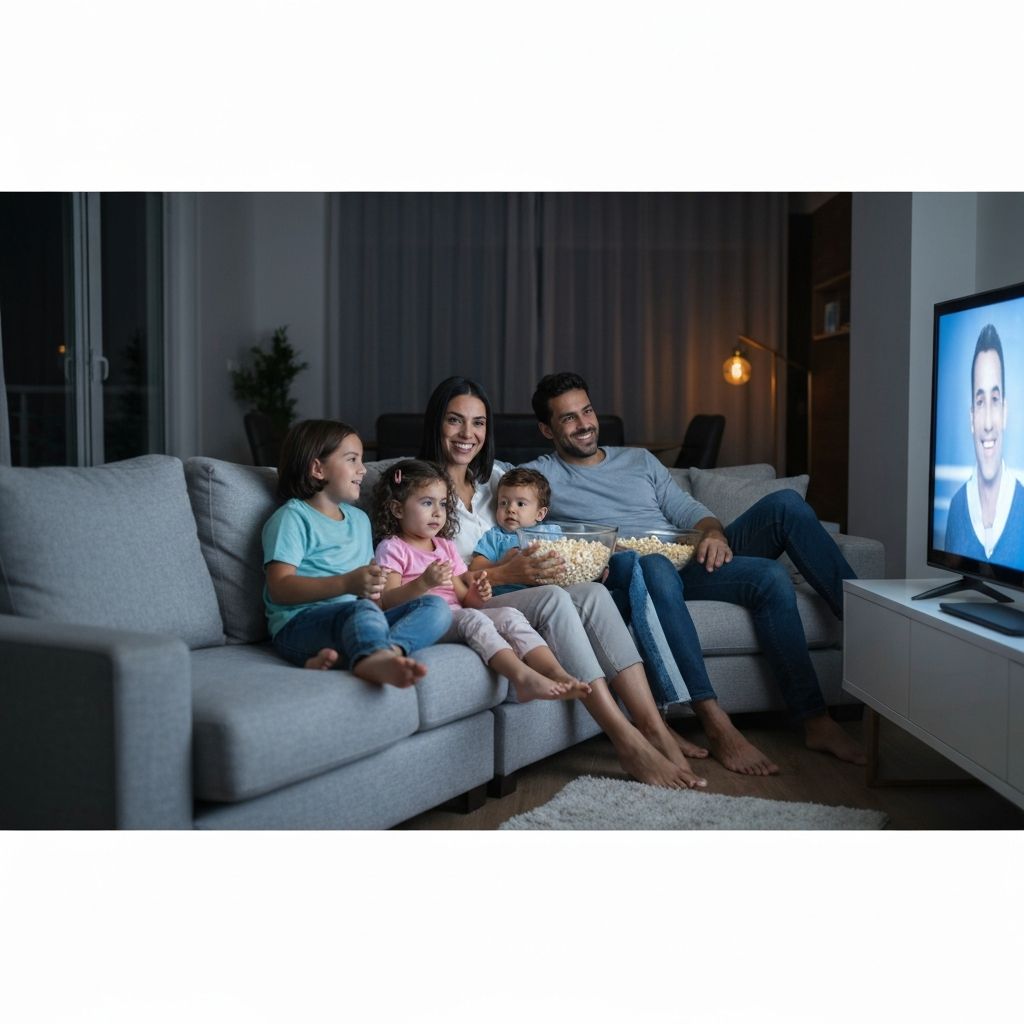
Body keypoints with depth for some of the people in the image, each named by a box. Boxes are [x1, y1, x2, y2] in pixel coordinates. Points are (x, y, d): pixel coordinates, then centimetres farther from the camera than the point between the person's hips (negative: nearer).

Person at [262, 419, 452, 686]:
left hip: (351, 623, 7)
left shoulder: (359, 519, 27)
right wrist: (347, 583, -23)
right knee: (362, 610, -37)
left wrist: (373, 590, 4)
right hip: (300, 624, -7)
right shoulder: (293, 518, 2)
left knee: (436, 606, -13)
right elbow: (279, 588, -11)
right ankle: (381, 659, -73)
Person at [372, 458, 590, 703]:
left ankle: (557, 673, -35)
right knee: (473, 619, -34)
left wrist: (477, 595, -3)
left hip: (455, 613, 6)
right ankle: (523, 677, -48)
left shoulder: (445, 547, 26)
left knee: (510, 615, -19)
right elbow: (387, 602, -11)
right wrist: (424, 583, -28)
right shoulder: (392, 548, 4)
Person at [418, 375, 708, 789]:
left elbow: (529, 533, 22)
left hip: (510, 598, 6)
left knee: (593, 593, -21)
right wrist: (502, 574, -22)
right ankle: (628, 742, -33)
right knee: (552, 599, -31)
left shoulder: (497, 475, 19)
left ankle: (654, 728, -27)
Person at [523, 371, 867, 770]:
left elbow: (686, 509, 17)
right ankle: (716, 724, -44)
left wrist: (713, 532, -8)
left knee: (785, 504, -18)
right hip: (631, 576, -5)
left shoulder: (639, 460, 25)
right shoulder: (540, 475, 11)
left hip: (691, 558, 6)